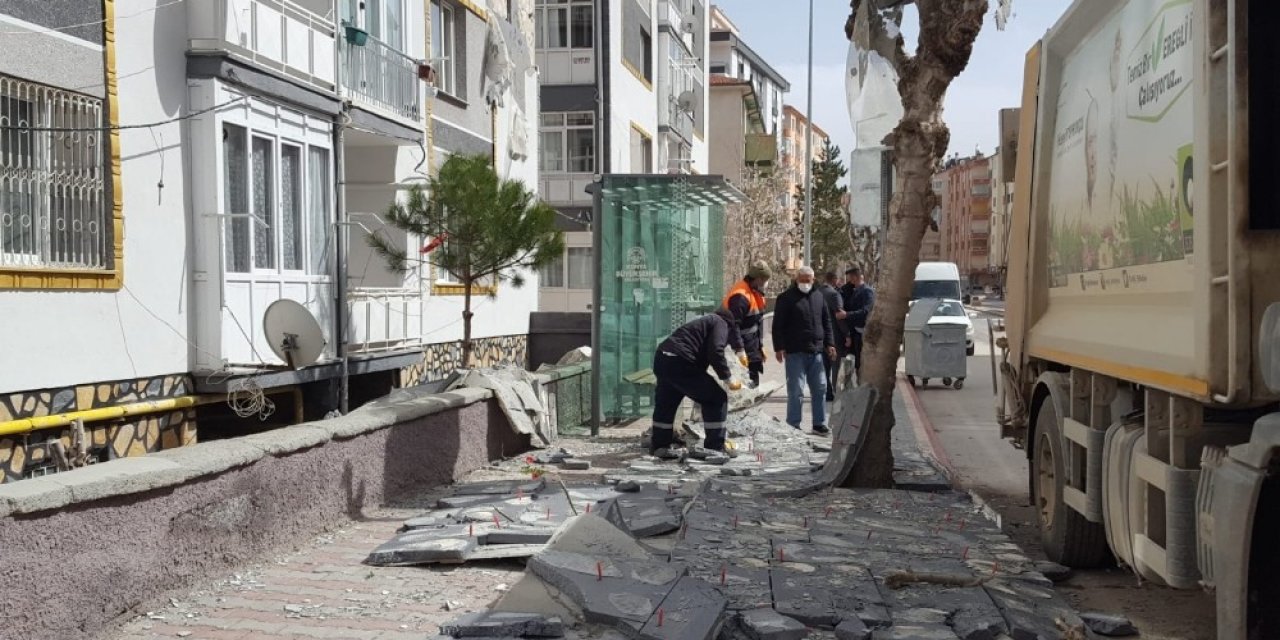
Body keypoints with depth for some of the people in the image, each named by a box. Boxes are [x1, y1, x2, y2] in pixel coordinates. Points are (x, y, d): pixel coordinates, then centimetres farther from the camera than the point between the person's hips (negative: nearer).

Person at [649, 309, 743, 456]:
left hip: (660, 359, 9)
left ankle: (660, 445, 41)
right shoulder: (720, 323, 7)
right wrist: (729, 379, -5)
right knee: (717, 398, 2)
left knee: (665, 403, 27)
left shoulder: (704, 322, 33)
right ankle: (715, 449, 5)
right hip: (680, 363, -9)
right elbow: (715, 352, -11)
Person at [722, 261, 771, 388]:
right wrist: (740, 351, -28)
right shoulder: (740, 296, -22)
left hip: (753, 348, 10)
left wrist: (761, 345, 20)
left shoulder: (756, 293, 11)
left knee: (754, 382, 16)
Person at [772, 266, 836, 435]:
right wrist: (780, 347, -12)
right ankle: (793, 425, 3)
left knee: (820, 388, 8)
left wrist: (829, 343, 13)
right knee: (796, 390, -5)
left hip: (816, 351, 6)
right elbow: (778, 325, -6)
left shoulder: (818, 297, 14)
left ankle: (819, 423, 18)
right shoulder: (786, 298, -3)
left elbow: (826, 322, 20)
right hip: (795, 352, -6)